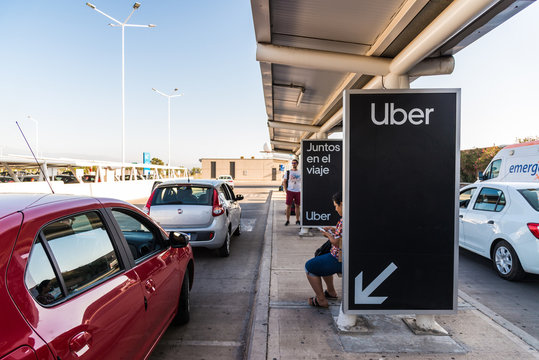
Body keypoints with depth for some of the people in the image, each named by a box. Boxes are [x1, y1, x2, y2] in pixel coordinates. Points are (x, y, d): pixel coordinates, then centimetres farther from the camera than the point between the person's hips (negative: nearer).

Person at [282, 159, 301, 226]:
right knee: (288, 206, -1)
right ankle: (287, 220, 8)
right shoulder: (288, 172, 3)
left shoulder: (300, 172, 9)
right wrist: (286, 190, -4)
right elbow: (284, 182, 3)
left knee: (297, 206, 6)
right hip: (290, 191, -2)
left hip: (298, 191, 2)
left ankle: (297, 221, 14)